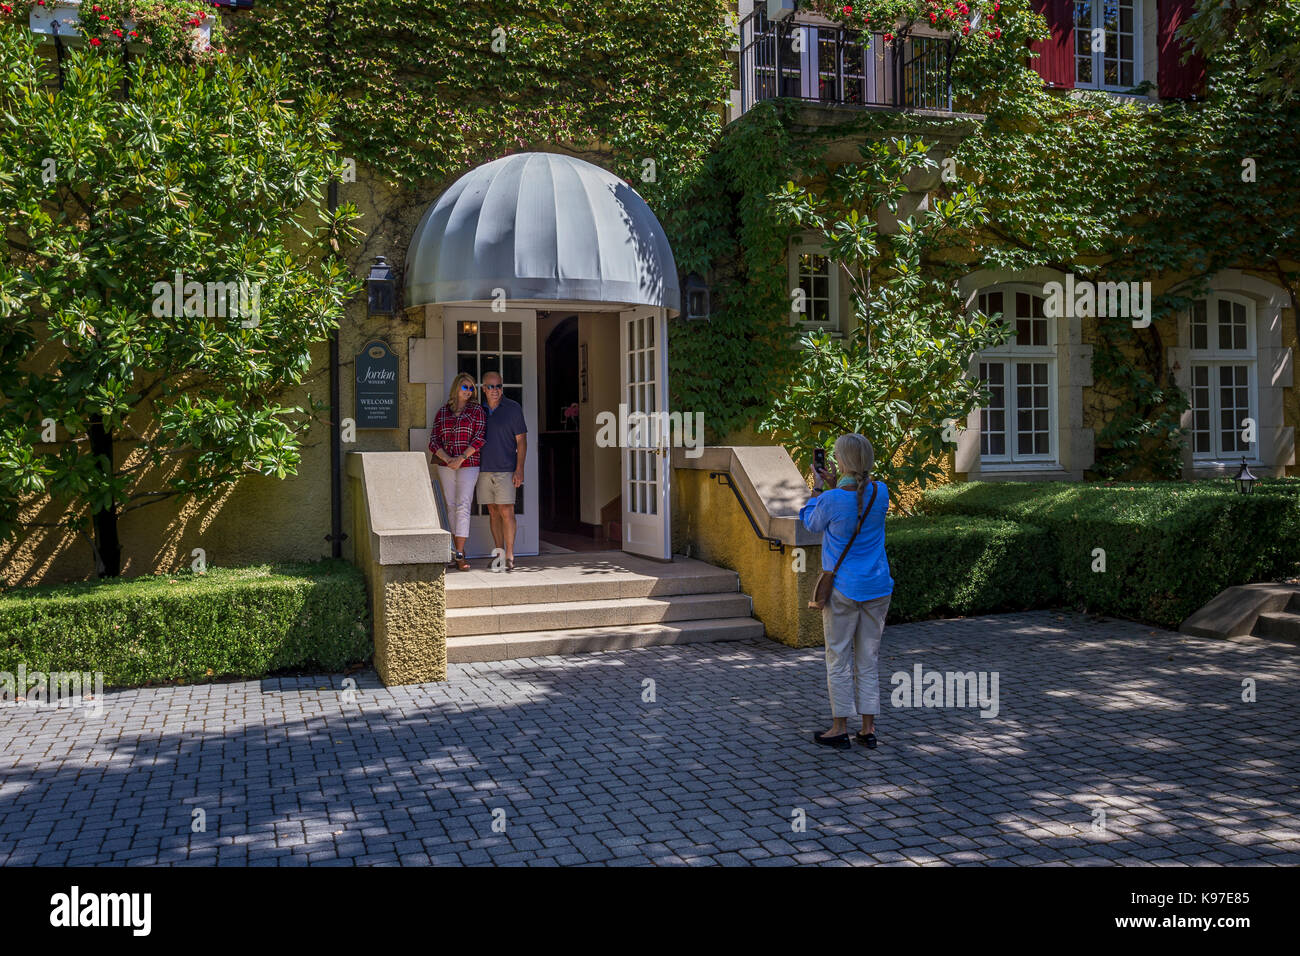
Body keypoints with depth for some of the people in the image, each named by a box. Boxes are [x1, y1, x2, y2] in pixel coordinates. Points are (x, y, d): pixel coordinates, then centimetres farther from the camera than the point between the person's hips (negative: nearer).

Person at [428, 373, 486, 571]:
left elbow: (480, 438, -8)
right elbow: (433, 441, 5)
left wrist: (461, 459, -15)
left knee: (462, 506, -12)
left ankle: (460, 555, -15)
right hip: (445, 466, 3)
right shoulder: (442, 412, 9)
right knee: (451, 507, 6)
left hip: (469, 465, -3)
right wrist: (448, 459, -11)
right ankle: (458, 550, 14)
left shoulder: (476, 410, 2)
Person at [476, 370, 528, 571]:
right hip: (484, 470, 4)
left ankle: (510, 557, -6)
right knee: (493, 512, 7)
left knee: (506, 512, -9)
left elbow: (521, 441, -3)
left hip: (506, 470, -4)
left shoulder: (513, 408, -2)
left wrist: (519, 469, -11)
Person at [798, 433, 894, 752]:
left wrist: (818, 489, 13)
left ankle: (839, 728, 13)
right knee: (869, 659, 12)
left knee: (838, 659, 7)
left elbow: (812, 525, 4)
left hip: (843, 588, -4)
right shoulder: (881, 492, -4)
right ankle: (868, 729, 17)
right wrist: (835, 485, 16)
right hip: (877, 586, 4)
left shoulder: (831, 499, -17)